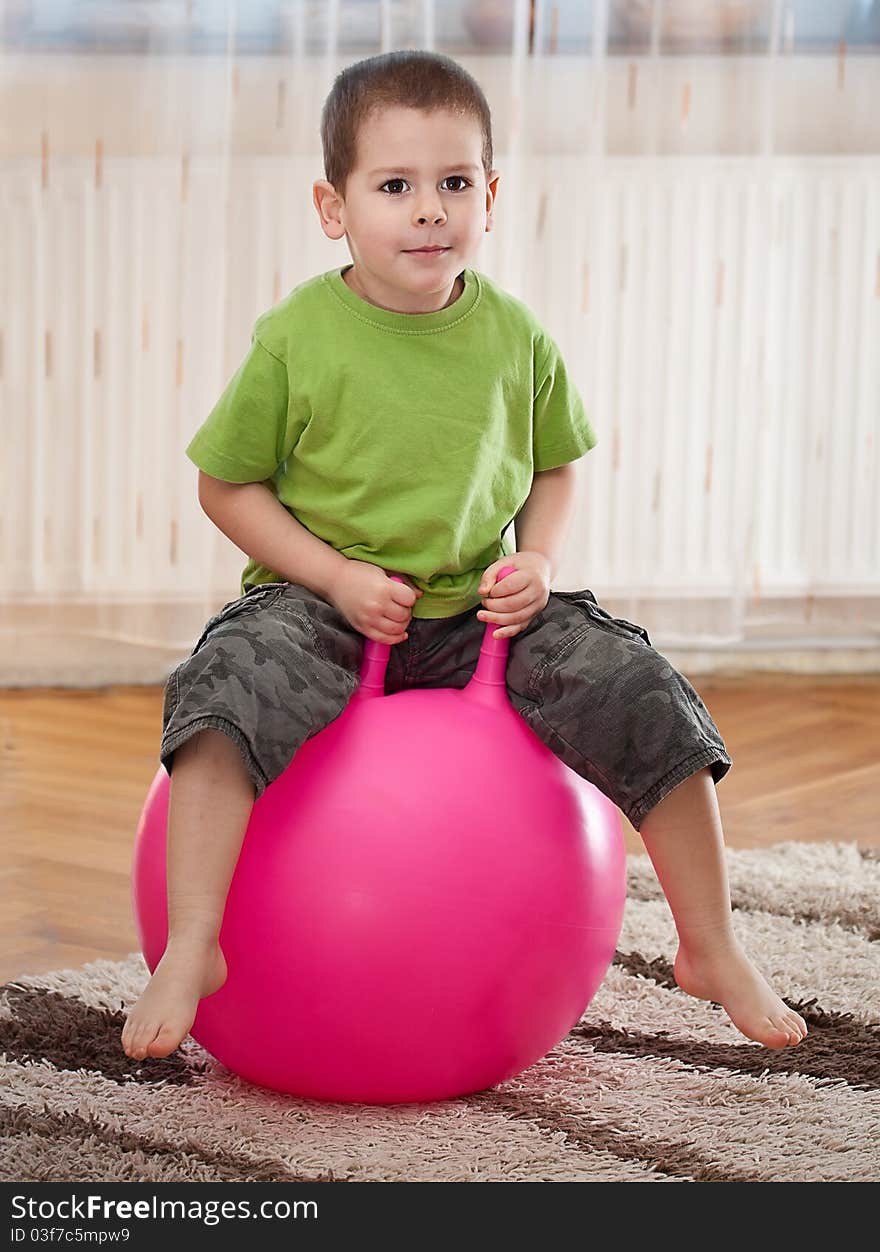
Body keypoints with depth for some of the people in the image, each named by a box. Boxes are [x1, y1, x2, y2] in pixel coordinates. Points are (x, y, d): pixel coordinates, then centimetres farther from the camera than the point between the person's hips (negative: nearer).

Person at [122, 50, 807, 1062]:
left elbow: (554, 465, 15)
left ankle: (711, 951, 3)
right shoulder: (297, 336, -9)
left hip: (478, 613, 3)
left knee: (646, 700, -13)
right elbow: (226, 484, -2)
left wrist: (537, 563, -5)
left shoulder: (514, 335, 0)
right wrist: (336, 574, -14)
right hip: (321, 604, -2)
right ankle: (192, 946, -28)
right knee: (232, 685, -34)